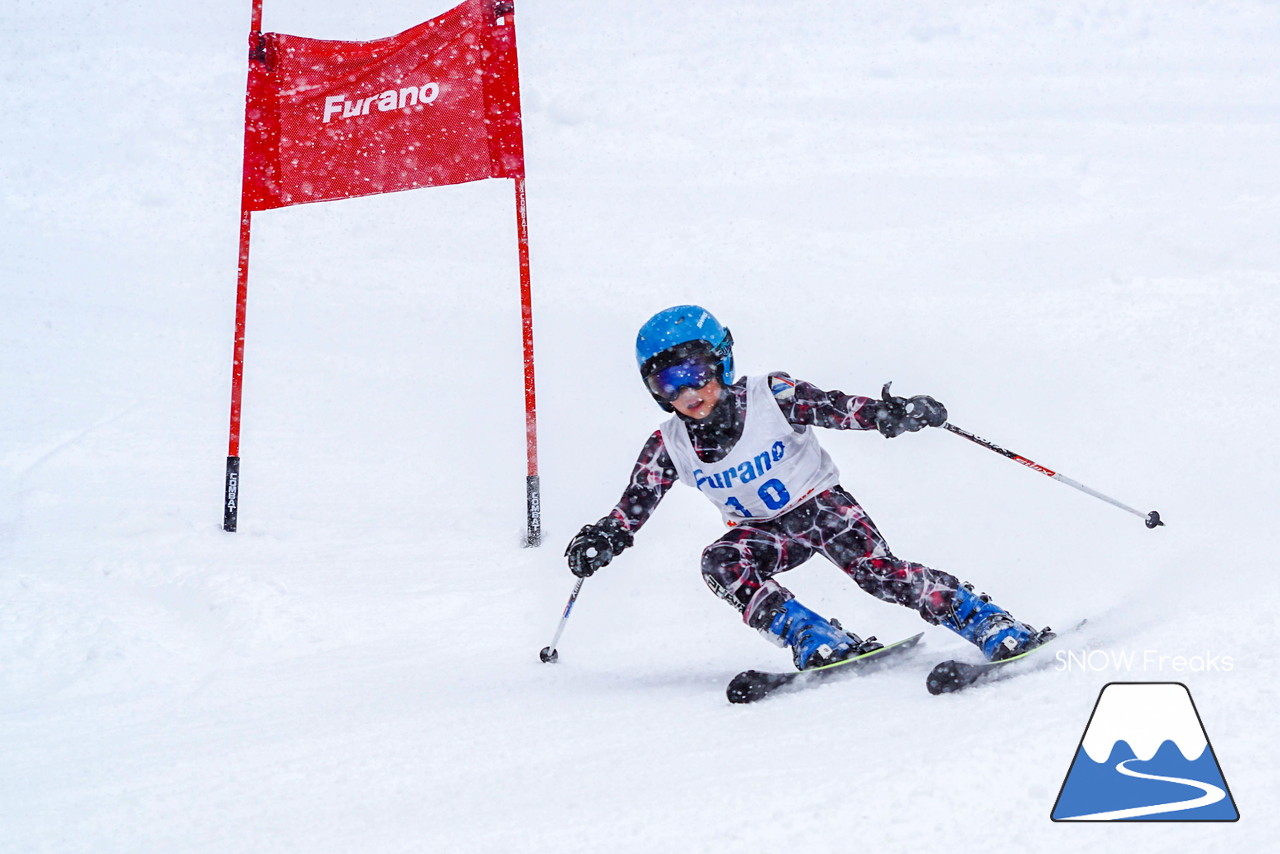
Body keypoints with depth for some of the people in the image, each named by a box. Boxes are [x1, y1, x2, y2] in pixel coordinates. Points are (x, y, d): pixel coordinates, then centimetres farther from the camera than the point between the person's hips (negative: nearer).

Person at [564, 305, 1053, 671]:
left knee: (879, 572, -26)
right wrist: (604, 538, -24)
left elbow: (837, 408, -25)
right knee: (720, 565, -28)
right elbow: (633, 507, -4)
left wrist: (889, 414, -43)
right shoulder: (669, 448, -10)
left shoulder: (772, 398, -19)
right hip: (766, 531, 3)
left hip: (822, 505, -3)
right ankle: (819, 643, -31)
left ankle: (993, 626, -21)